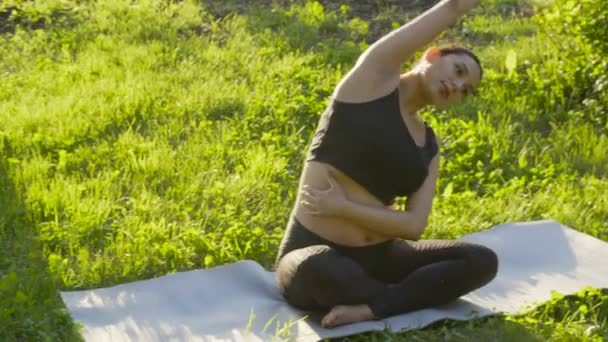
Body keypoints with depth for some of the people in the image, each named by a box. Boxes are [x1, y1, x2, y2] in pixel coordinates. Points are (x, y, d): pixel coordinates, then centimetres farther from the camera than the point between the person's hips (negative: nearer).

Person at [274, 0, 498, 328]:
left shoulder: (428, 145, 9)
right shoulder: (374, 75, -4)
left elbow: (414, 225, -4)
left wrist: (342, 207, -13)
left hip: (378, 258, 6)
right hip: (316, 256, -6)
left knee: (483, 261, -12)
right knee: (318, 270, -42)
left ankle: (369, 308, -24)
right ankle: (413, 296, -13)